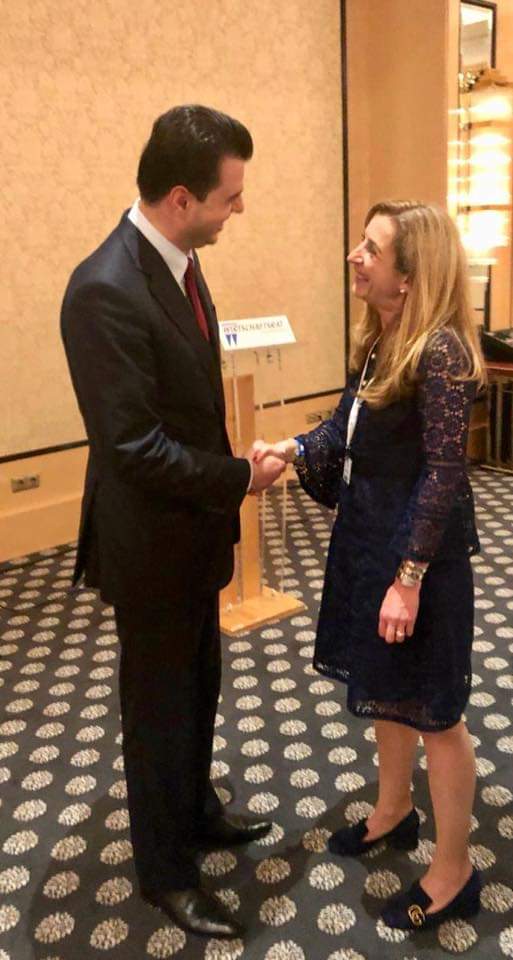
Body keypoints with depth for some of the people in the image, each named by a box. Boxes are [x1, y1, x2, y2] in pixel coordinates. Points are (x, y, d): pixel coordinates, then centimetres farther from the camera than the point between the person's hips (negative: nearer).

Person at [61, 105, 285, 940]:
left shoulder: (177, 262, 2)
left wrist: (224, 483, 6)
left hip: (192, 527, 8)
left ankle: (196, 811, 48)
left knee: (199, 685, 24)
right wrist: (238, 480, -18)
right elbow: (132, 445, -27)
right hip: (150, 543, -8)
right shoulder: (106, 290, -27)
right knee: (160, 704, 11)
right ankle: (166, 869, 34)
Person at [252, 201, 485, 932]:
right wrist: (296, 450, -6)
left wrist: (409, 577, -22)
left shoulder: (440, 350, -21)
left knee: (431, 709, 6)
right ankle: (393, 812, 46)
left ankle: (454, 875, 26)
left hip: (419, 546, -9)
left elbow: (444, 472, -22)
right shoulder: (377, 339, 5)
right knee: (384, 686, 23)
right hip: (367, 533, 9)